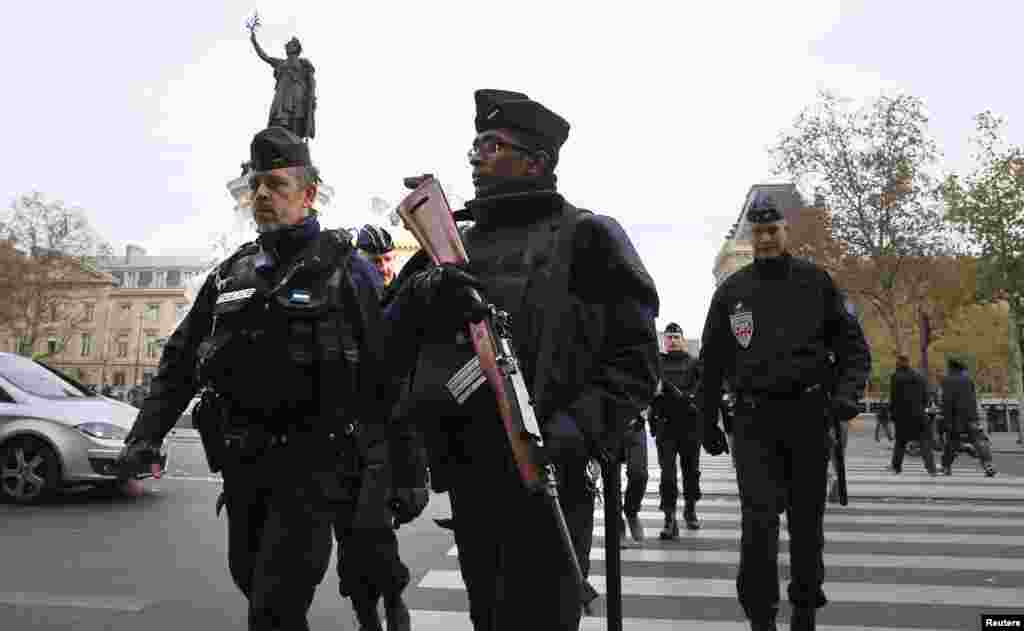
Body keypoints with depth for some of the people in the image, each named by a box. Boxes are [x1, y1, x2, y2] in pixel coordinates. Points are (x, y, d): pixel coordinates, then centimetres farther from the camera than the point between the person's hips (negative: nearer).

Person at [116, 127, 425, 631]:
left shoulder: (343, 269, -4)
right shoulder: (230, 273, 12)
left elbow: (385, 376, -7)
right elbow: (180, 361, 16)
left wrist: (404, 472, -9)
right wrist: (146, 434, 2)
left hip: (312, 460, -6)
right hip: (242, 463, 6)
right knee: (252, 580, 20)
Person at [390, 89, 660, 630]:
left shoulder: (583, 236, -1)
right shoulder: (456, 244, 17)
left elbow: (634, 356, -7)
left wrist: (577, 429, -20)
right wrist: (421, 292, -11)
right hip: (467, 474, 6)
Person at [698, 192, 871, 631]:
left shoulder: (815, 281, 4)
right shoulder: (731, 290, 6)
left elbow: (853, 345, 5)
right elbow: (713, 360, 11)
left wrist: (847, 391, -13)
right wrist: (708, 420, 12)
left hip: (807, 413, 1)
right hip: (753, 418, 0)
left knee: (806, 519, 11)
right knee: (759, 517, -10)